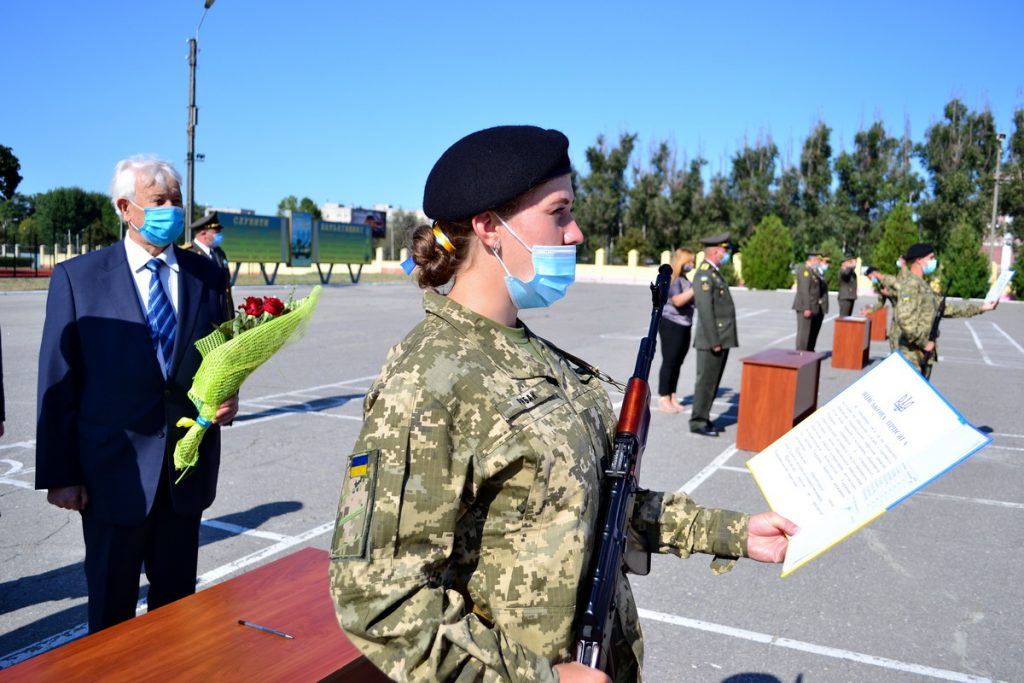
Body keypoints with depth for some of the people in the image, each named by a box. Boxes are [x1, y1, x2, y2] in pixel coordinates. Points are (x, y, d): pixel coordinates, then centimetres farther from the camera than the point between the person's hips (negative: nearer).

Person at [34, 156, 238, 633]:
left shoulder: (208, 275, 3)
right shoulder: (77, 277, -5)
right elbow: (58, 382, -5)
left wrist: (228, 396, -9)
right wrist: (59, 474, -6)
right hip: (115, 466, -2)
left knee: (177, 599, 17)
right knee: (111, 605, 14)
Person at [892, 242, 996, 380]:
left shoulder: (924, 286, 19)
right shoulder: (911, 284, -14)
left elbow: (946, 310, 24)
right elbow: (904, 319, -26)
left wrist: (980, 308, 24)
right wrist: (924, 343, -18)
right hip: (911, 356, -10)